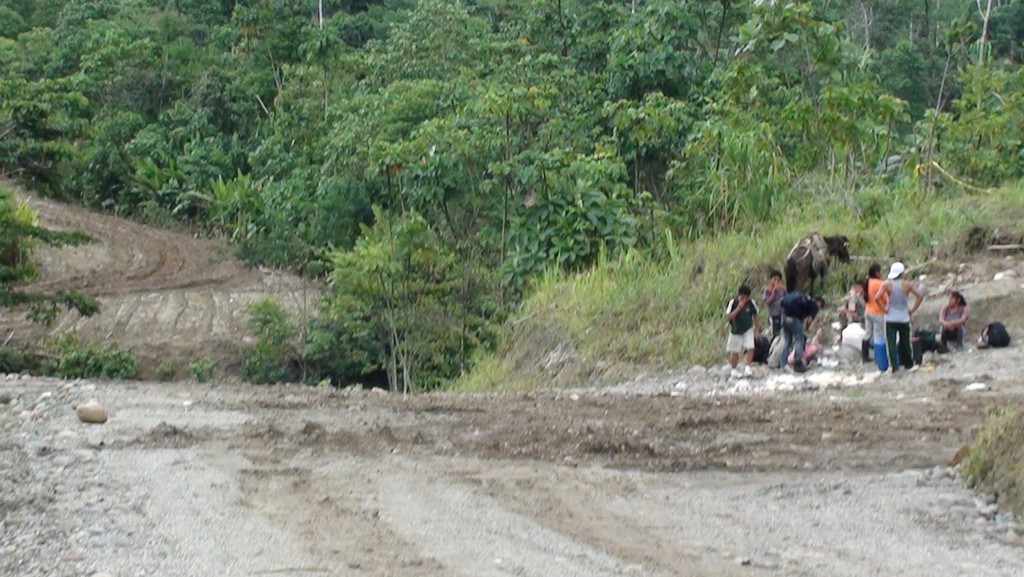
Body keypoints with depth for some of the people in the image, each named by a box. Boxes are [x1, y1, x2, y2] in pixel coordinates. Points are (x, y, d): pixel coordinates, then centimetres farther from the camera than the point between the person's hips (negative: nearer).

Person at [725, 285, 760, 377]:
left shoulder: (751, 302, -9)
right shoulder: (733, 302, -15)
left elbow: (755, 315, 6)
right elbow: (729, 317, -22)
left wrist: (756, 328, 7)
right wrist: (739, 308, -29)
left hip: (748, 329, 1)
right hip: (736, 330, -1)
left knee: (750, 348, -17)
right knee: (735, 352, 7)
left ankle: (747, 368, -13)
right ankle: (733, 370, 24)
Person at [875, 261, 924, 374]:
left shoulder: (886, 284, -8)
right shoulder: (907, 284, -5)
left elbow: (877, 298, -19)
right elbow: (920, 296, -9)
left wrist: (883, 308, -7)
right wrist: (913, 310, -1)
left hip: (890, 318, -1)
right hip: (904, 318, 1)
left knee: (891, 342, 1)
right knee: (905, 342, 14)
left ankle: (893, 366, -5)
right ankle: (909, 364, 23)